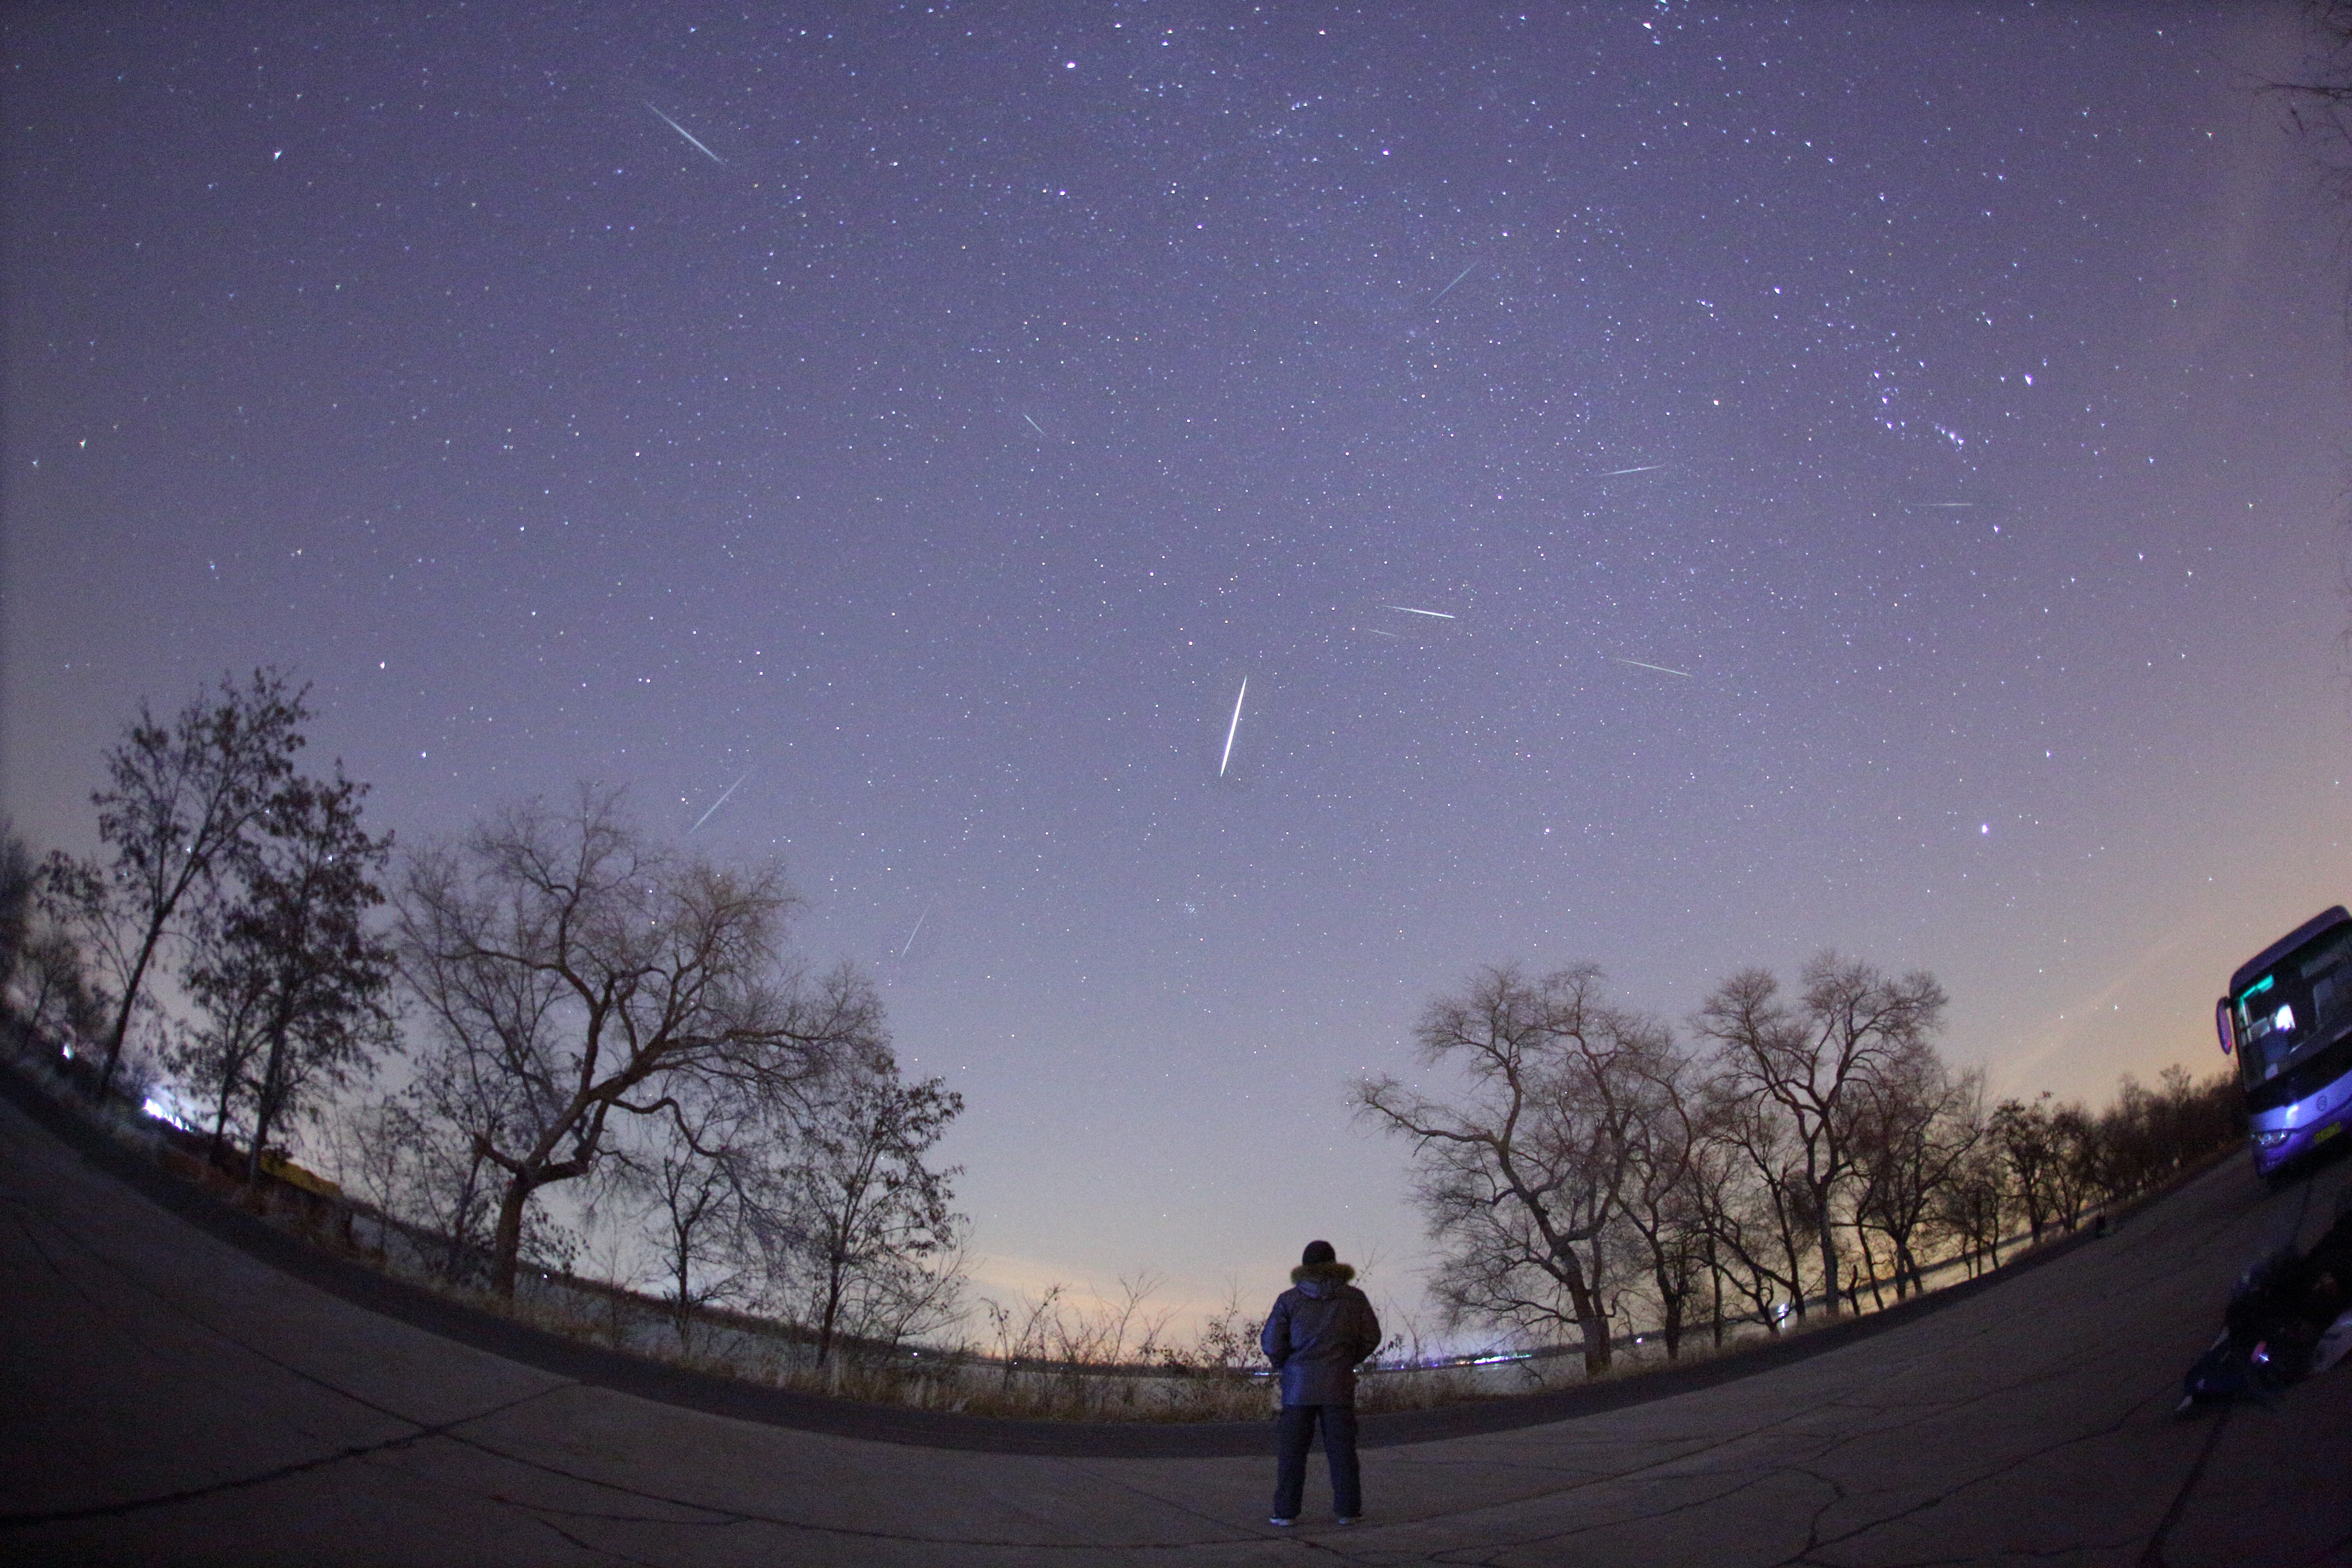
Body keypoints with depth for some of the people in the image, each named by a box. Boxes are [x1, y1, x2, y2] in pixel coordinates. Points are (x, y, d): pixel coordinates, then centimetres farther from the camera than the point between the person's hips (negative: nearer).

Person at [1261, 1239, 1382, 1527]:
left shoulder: (1289, 1300, -2)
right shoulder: (1353, 1298, 1)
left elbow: (1271, 1342, -5)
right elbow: (1371, 1338, 6)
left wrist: (1283, 1365, 13)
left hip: (1299, 1385, -1)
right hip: (1339, 1385, 1)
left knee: (1293, 1450, 5)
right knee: (1341, 1449, 8)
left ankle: (1286, 1511, 4)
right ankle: (1348, 1509, 7)